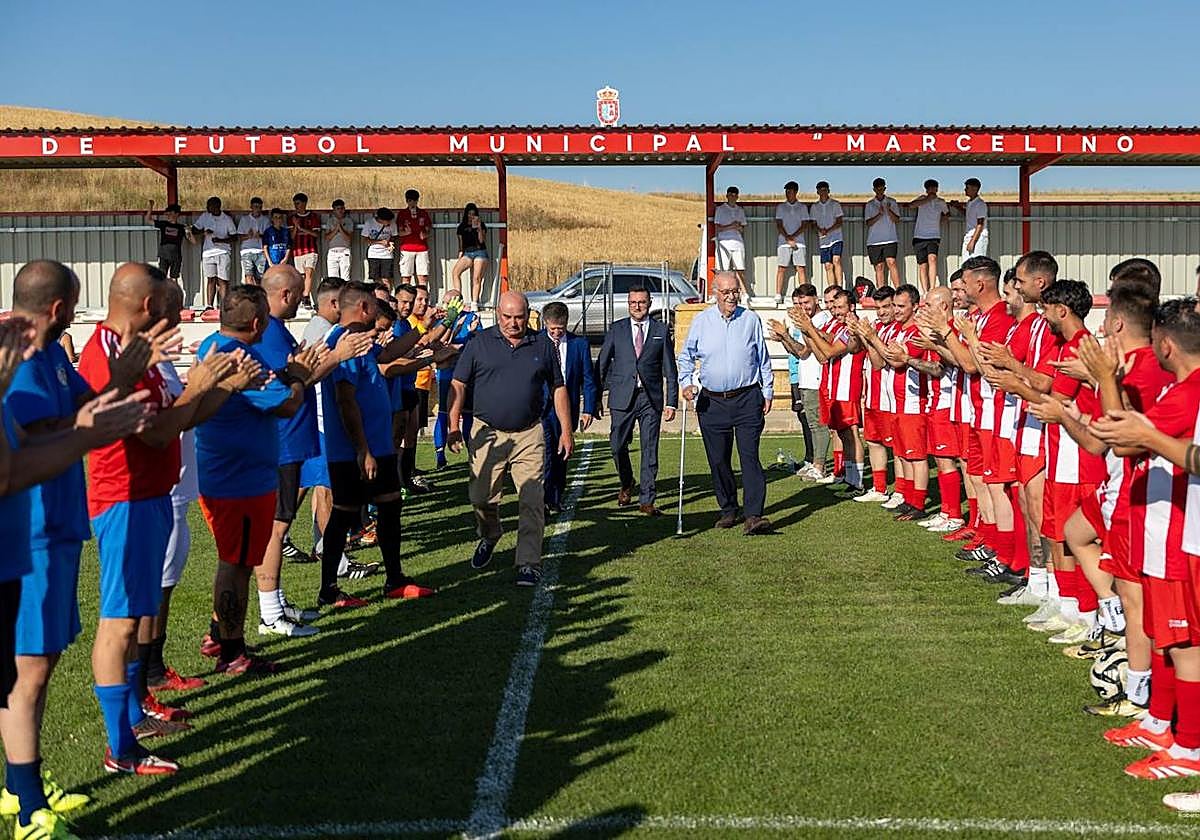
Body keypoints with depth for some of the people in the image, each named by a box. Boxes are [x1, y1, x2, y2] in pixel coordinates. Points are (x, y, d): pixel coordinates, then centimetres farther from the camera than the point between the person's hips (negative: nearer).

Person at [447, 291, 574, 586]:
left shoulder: (542, 345, 7)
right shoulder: (479, 343, 2)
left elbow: (558, 389, 12)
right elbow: (458, 385, 2)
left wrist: (566, 431, 7)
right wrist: (454, 427, -6)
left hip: (529, 435, 0)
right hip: (488, 434, 0)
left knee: (532, 502, -5)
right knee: (482, 498, 5)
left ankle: (529, 564, 0)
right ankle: (489, 536, 36)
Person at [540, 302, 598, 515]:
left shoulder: (579, 344, 3)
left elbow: (588, 379, 5)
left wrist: (589, 409, -1)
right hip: (540, 408, -2)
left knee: (561, 456, 11)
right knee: (545, 454, -13)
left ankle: (557, 499, 23)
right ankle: (544, 500, -12)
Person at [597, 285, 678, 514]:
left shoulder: (661, 331, 6)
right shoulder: (617, 329, 7)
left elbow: (670, 370, 7)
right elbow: (602, 363, 8)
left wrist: (671, 402, 0)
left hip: (651, 398, 0)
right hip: (622, 398, 1)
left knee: (649, 450, 0)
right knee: (618, 446, 3)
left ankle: (646, 500, 7)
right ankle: (626, 485, 31)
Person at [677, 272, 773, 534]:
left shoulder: (751, 320, 5)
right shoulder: (701, 321, 5)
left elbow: (763, 360, 12)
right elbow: (686, 357, 13)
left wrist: (768, 392, 10)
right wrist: (686, 383, -3)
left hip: (747, 399, -2)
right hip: (712, 402, 2)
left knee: (750, 456, -11)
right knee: (718, 460, 7)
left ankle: (754, 515, -16)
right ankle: (728, 510, 22)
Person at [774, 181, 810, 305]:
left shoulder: (803, 207, 9)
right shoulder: (780, 207, 9)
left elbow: (804, 225, 3)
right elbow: (779, 225, 2)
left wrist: (793, 236, -10)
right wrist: (788, 239, -10)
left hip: (799, 241, 0)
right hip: (783, 242, 0)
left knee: (801, 268, -3)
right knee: (781, 268, -3)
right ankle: (778, 295, -3)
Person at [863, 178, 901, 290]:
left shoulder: (891, 202, 11)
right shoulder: (869, 205, 12)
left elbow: (896, 219, 2)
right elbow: (868, 222, 2)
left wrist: (888, 210, -16)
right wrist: (879, 214, -13)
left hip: (890, 239, -1)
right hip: (874, 240, 1)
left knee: (891, 262, -17)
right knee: (879, 266, 0)